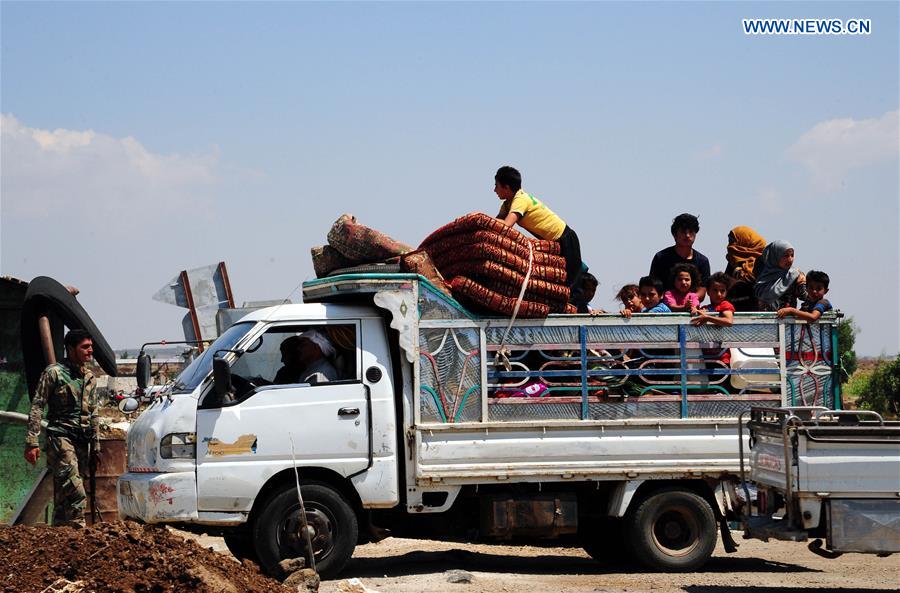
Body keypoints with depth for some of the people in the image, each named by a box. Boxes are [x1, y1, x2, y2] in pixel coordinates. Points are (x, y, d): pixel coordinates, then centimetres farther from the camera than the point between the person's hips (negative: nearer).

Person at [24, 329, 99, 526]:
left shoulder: (90, 378, 17)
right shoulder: (54, 373, -3)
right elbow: (37, 407, -6)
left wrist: (95, 446, 21)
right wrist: (31, 442, -13)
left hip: (83, 441, 7)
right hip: (60, 437, -6)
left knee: (63, 494, 8)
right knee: (75, 491, -19)